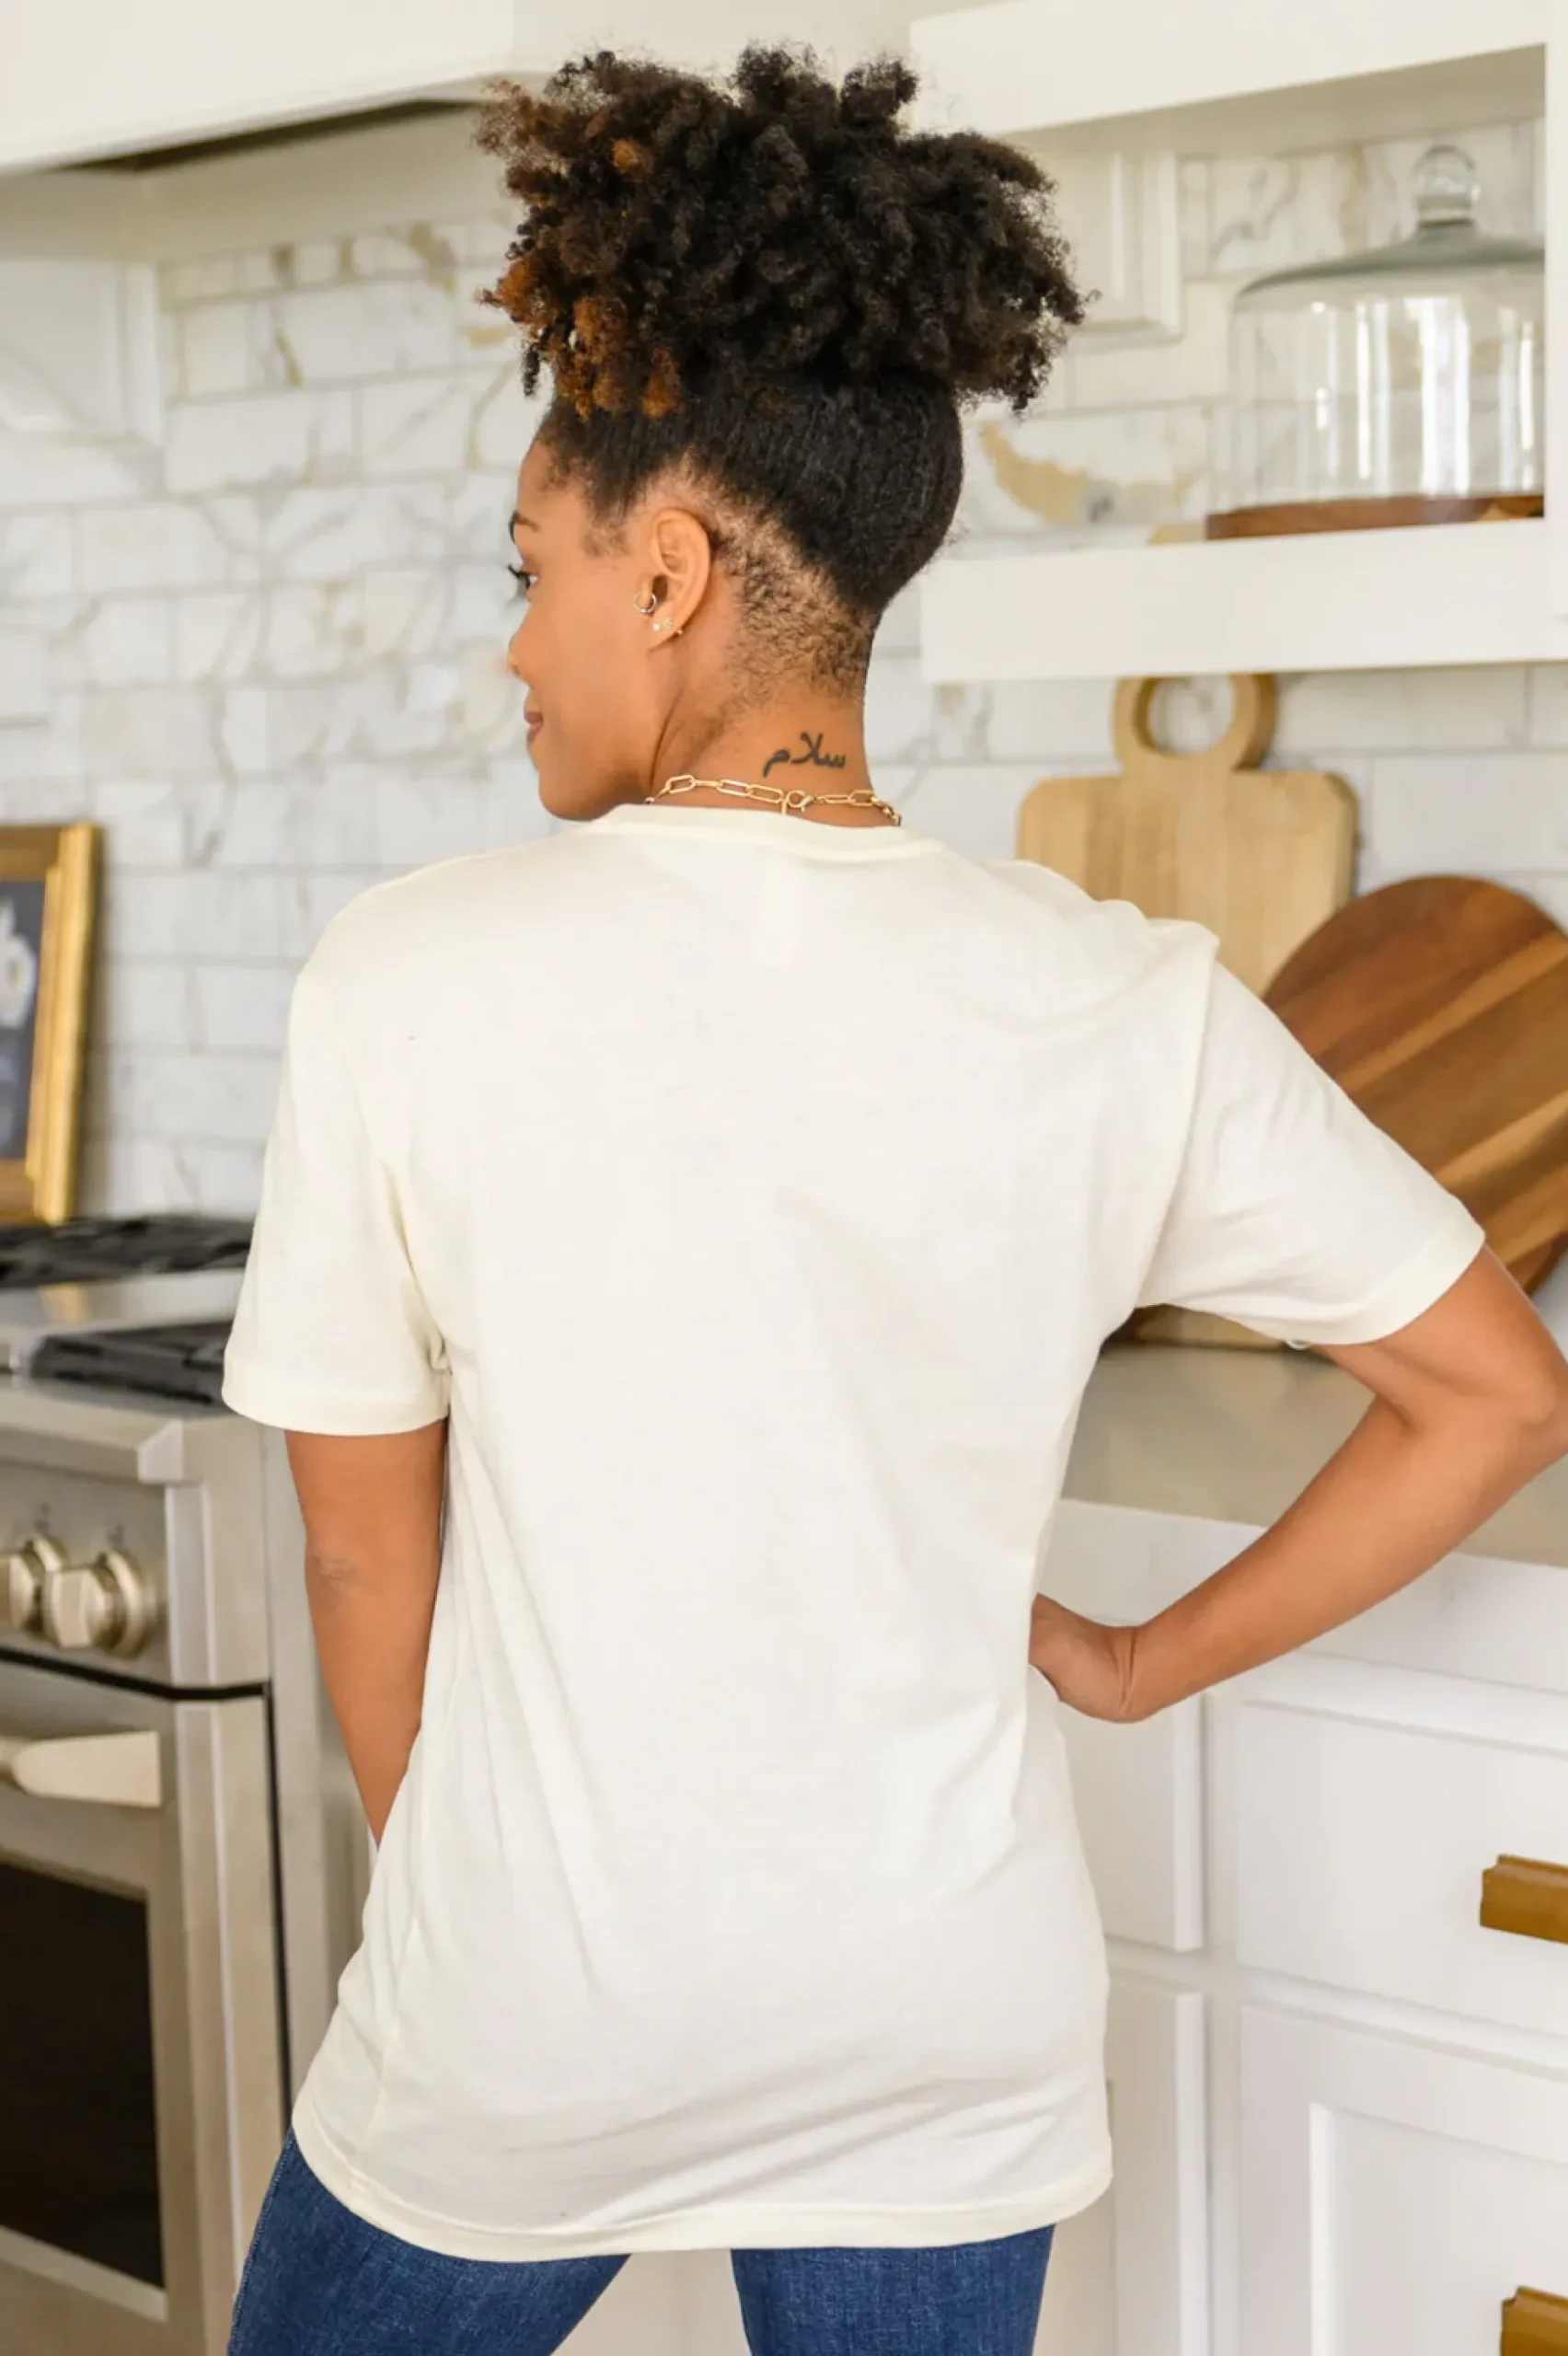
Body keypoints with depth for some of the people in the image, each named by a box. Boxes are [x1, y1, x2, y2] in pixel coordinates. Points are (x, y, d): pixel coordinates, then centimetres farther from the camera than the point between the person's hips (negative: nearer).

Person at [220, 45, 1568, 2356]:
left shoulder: (410, 980, -14)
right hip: (950, 2028, 2)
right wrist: (1147, 1661, 6)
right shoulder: (1131, 1007, -9)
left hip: (523, 2021, -2)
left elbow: (366, 1548, -5)